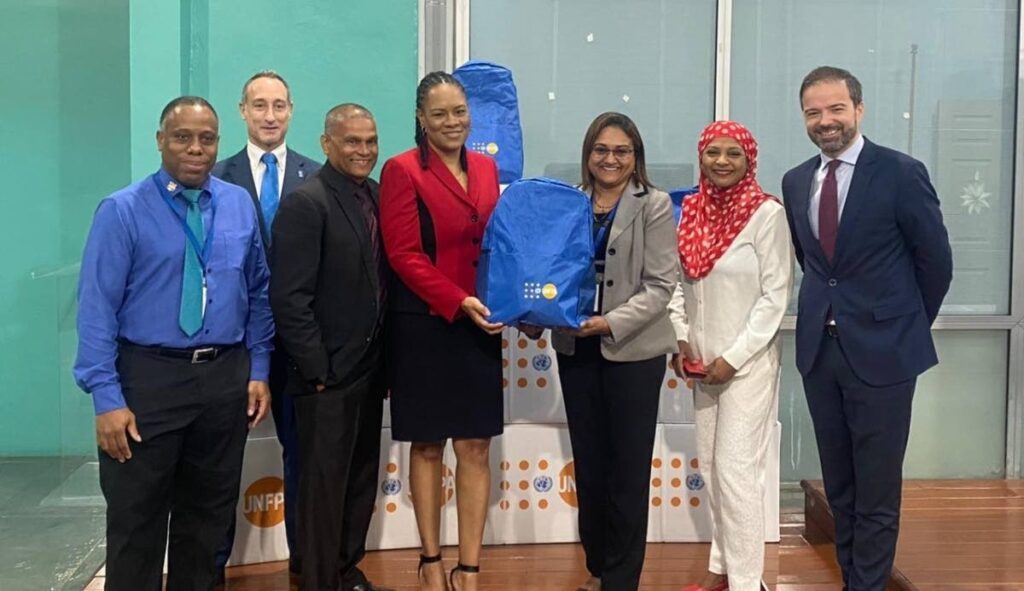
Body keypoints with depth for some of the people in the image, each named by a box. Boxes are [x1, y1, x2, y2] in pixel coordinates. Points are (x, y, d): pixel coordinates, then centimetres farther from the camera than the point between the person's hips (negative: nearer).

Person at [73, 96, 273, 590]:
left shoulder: (241, 205, 5)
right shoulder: (122, 211, -8)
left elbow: (259, 293, 11)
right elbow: (97, 307, -11)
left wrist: (259, 369, 5)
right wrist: (107, 397, -16)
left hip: (226, 376, 4)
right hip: (148, 376, -3)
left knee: (209, 511, 16)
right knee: (137, 517, 7)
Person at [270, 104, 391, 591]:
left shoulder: (377, 196, 9)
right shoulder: (305, 203, -14)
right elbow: (289, 299, -17)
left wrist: (384, 357, 9)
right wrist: (318, 370, -16)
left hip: (369, 369, 7)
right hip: (328, 375, -7)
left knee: (361, 481, 17)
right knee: (324, 487, 4)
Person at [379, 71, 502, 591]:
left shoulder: (486, 168, 10)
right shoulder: (402, 170, -6)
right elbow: (404, 255, -12)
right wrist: (457, 301, -20)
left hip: (479, 327, 4)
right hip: (424, 327, -4)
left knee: (476, 447, 5)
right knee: (427, 445, 8)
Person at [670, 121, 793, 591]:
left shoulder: (768, 214, -12)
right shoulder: (692, 210, 5)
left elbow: (775, 296, -13)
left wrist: (733, 358, -15)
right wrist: (682, 340, 0)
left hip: (748, 361, -6)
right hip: (702, 359, 6)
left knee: (736, 469, -5)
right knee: (710, 464, 12)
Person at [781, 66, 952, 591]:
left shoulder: (900, 173, -9)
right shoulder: (796, 181, 7)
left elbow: (936, 261, -2)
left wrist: (907, 325, 6)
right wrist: (830, 307, 11)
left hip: (881, 351, -5)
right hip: (819, 348, 5)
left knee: (876, 490, 3)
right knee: (839, 487, 14)